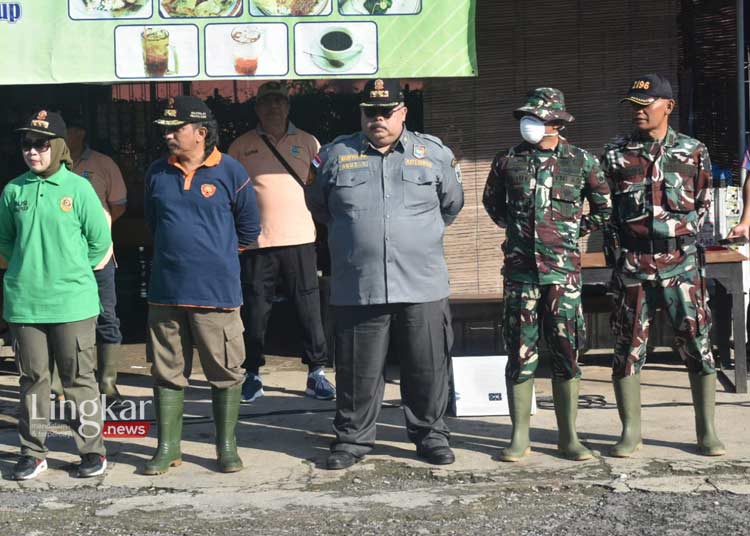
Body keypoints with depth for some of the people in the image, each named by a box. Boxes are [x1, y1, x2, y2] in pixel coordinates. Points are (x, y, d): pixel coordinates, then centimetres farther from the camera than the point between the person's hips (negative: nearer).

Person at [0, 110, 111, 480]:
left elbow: (100, 240, 2)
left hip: (72, 301, -3)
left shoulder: (78, 188, -5)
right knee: (33, 378, 10)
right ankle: (33, 453, 20)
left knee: (79, 377, 3)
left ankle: (92, 450, 14)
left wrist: (71, 269, 7)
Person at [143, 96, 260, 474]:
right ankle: (168, 448, 18)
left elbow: (248, 227, 7)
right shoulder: (157, 173, 6)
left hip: (217, 291, -3)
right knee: (167, 371, 8)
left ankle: (227, 446, 16)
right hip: (165, 291, 3)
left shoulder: (229, 172, -4)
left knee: (225, 372, 4)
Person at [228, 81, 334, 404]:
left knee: (309, 308, 1)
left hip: (299, 238, 1)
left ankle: (317, 373, 11)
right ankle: (252, 375, 16)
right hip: (257, 241, 0)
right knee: (255, 310, 4)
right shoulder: (241, 147, 7)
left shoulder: (306, 142, 9)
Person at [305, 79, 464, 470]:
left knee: (428, 369, 7)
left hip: (423, 287, 0)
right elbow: (318, 206, 21)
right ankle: (352, 438, 19)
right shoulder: (336, 155, 7)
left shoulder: (434, 154, 6)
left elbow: (452, 205, 20)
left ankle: (430, 434, 22)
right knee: (357, 371, 6)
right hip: (357, 287, 0)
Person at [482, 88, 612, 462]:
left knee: (566, 353, 3)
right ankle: (519, 438, 11)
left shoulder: (581, 161, 1)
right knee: (520, 354, 3)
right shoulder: (507, 162, 5)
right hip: (520, 270, 1)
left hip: (563, 270, -1)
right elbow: (492, 203, 22)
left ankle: (568, 437, 13)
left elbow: (605, 207, 14)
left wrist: (575, 231, 8)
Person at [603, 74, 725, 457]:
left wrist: (684, 235, 4)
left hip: (681, 263, 0)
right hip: (633, 264, 1)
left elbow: (703, 203, 12)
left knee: (696, 343, 1)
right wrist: (621, 241, 4)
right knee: (628, 346, 3)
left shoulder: (693, 152, 4)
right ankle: (630, 432, 13)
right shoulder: (615, 155, 5)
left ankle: (707, 432, 12)